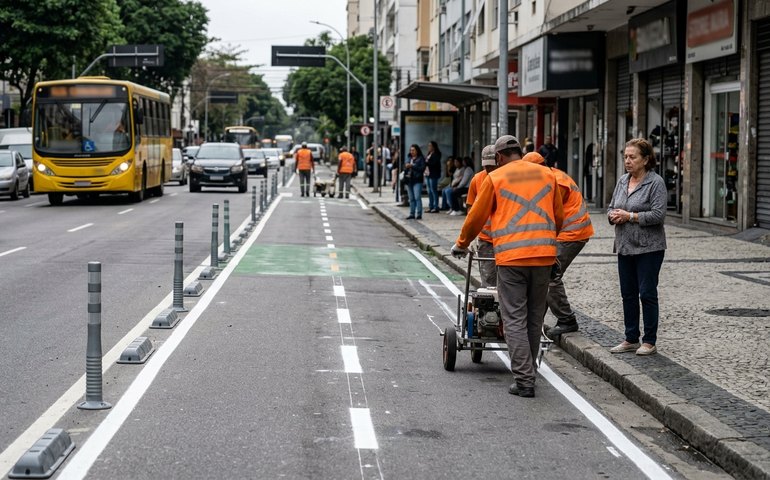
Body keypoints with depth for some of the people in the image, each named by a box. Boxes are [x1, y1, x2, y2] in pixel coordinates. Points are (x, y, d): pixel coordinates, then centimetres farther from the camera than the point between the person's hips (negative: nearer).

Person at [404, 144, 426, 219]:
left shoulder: (421, 158, -2)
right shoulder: (408, 158, 17)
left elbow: (422, 168, -12)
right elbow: (404, 167, 19)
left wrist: (412, 166, -17)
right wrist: (406, 166, -5)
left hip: (417, 180, -6)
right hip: (409, 180, 6)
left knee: (417, 197, -12)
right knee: (411, 199, 9)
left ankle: (419, 214, -11)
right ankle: (412, 214, 14)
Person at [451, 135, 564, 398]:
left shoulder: (495, 178, 2)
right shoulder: (548, 175, 12)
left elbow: (476, 217, 8)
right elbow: (559, 217, 19)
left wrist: (461, 244, 25)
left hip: (511, 257, -4)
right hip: (544, 256, 4)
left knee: (515, 319, 0)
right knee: (534, 317, 15)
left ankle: (524, 380, -5)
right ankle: (529, 369, 25)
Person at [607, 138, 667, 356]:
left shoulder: (655, 182, -10)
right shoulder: (622, 181, 12)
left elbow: (658, 214, -17)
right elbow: (611, 207, 18)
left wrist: (630, 216, -17)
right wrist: (613, 215, -5)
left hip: (648, 248, -7)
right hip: (625, 246, 7)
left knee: (647, 293, -3)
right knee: (628, 294, 11)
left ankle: (649, 342, 4)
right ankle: (631, 339, 19)